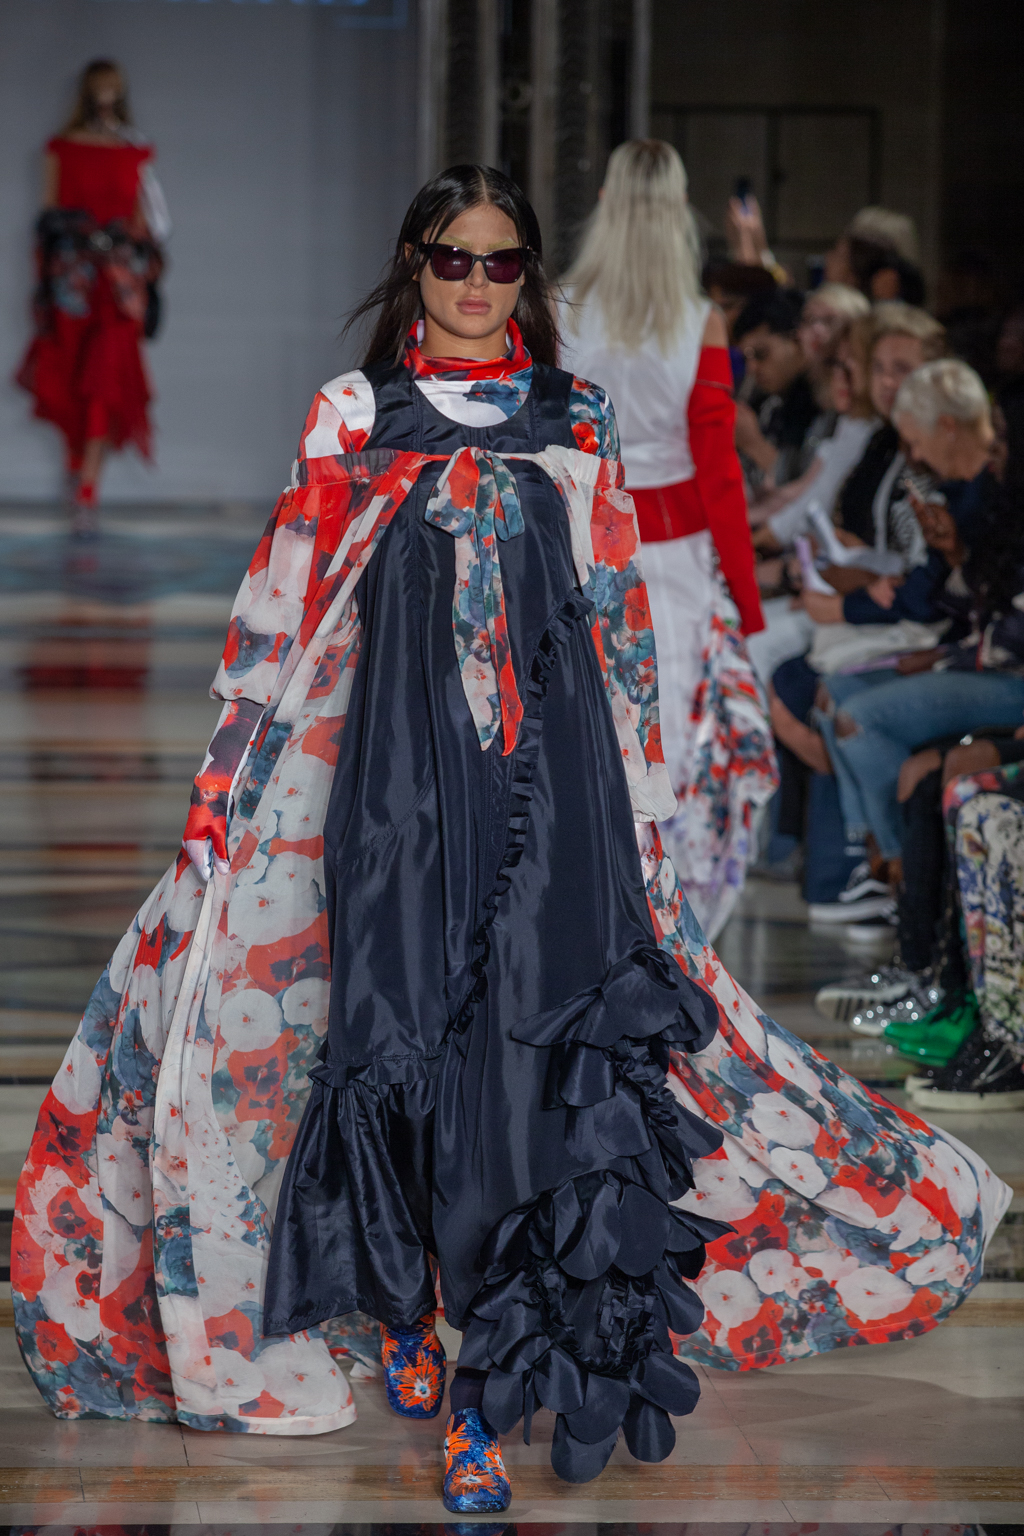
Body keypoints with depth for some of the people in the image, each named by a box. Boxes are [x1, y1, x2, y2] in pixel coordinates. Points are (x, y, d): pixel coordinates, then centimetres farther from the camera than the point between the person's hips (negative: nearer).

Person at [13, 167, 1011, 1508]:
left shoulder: (575, 423, 13)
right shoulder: (354, 415, 9)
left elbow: (621, 620, 15)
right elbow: (287, 612, 8)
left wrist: (636, 782, 12)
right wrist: (239, 780, 3)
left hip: (550, 756, 1)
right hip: (401, 755, 0)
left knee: (531, 1022, -8)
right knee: (412, 1007, -7)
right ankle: (413, 1307, 8)